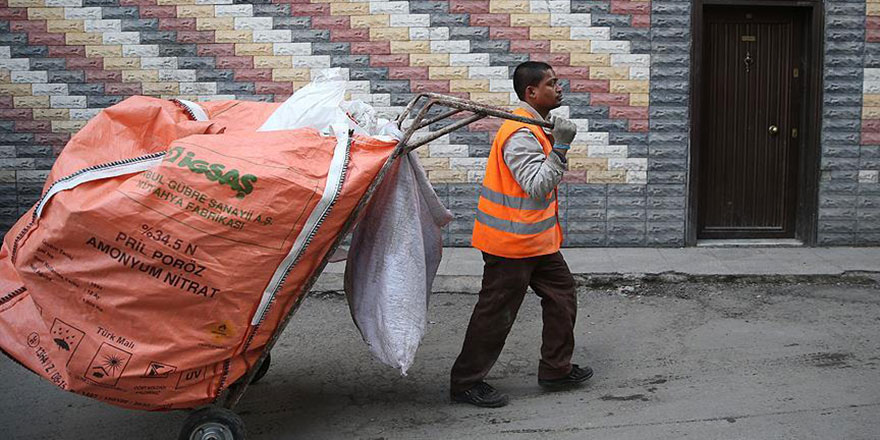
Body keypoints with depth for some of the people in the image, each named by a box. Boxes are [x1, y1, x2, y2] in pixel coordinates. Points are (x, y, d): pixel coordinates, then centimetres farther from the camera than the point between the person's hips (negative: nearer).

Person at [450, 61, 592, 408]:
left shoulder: (534, 127, 13)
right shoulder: (520, 134, -21)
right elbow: (537, 187, -30)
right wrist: (560, 148, -32)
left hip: (535, 239, 10)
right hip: (512, 241, -10)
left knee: (561, 295, 15)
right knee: (496, 313, -2)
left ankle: (556, 369, 27)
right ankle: (466, 382, 10)